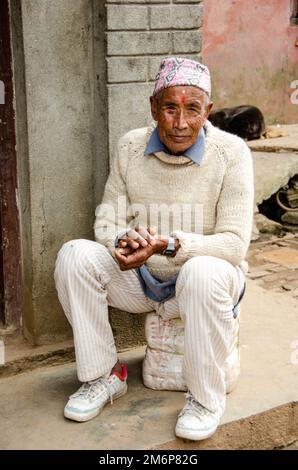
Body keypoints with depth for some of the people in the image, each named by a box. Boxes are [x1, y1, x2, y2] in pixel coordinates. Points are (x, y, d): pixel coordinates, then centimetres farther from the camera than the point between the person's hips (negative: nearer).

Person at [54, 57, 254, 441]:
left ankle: (206, 398, -15)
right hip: (140, 279, 4)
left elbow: (233, 243, -19)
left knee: (203, 272, -38)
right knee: (75, 255, -20)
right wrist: (123, 240, -27)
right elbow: (107, 222, -1)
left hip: (205, 278, -3)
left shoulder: (231, 153, -14)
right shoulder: (130, 147, -3)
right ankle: (102, 377, -5)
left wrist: (168, 244, -35)